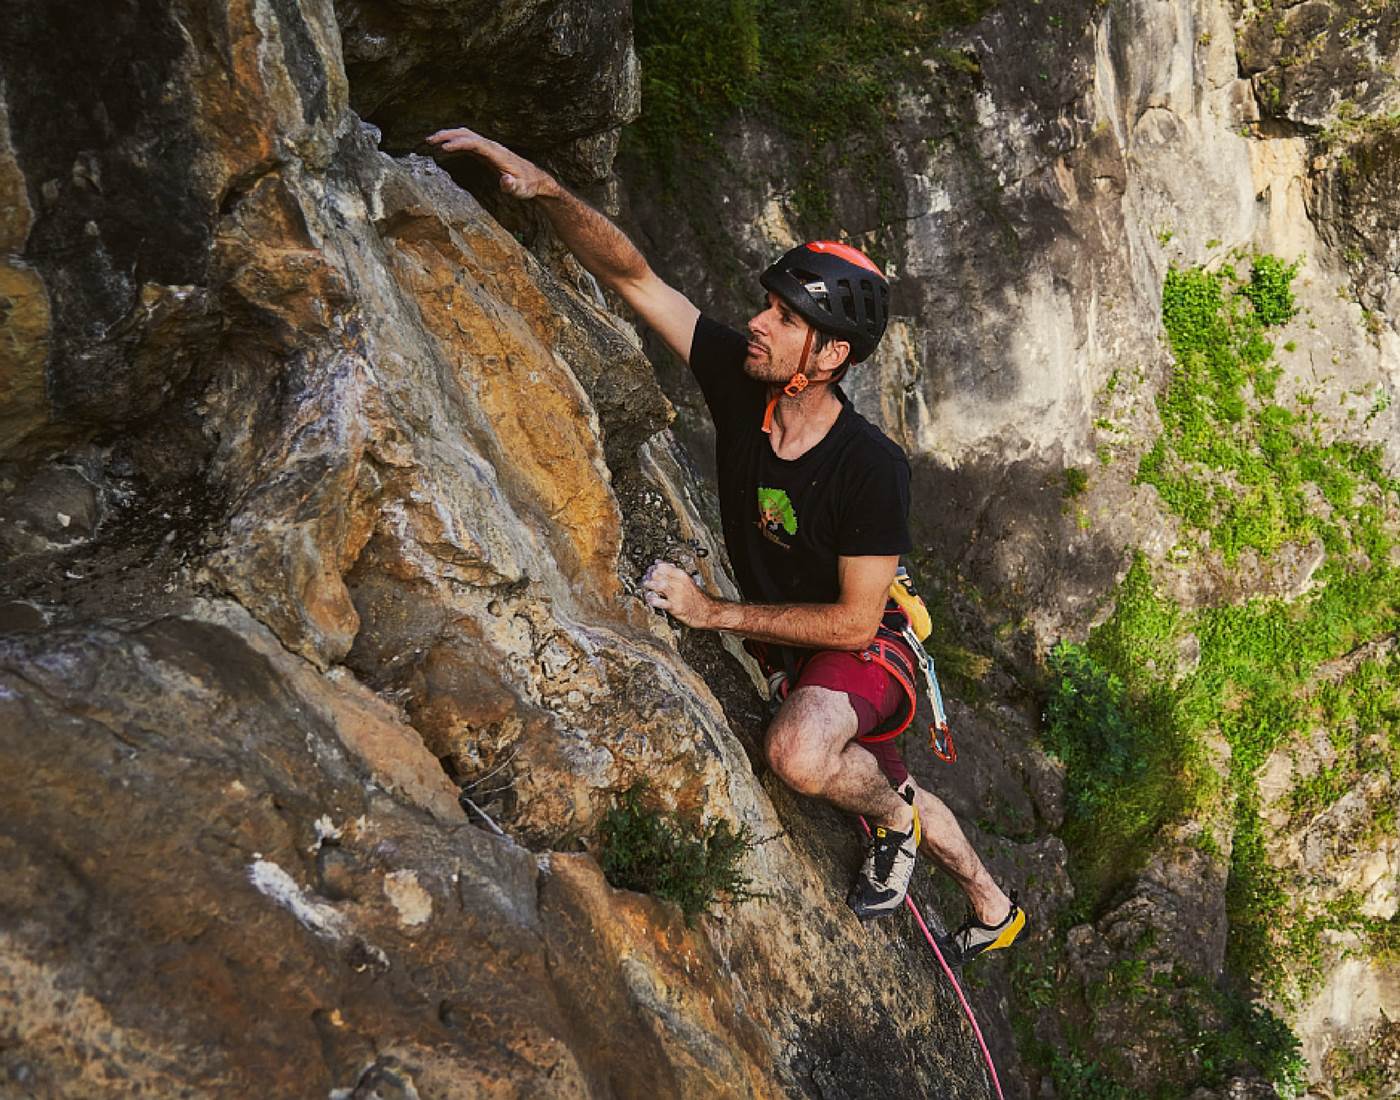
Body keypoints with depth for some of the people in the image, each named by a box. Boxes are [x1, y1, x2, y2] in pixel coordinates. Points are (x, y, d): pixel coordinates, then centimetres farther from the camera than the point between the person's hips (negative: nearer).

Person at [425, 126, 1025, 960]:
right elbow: (632, 276, -20)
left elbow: (856, 621, -27)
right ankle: (995, 908, 53)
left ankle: (895, 813, -3)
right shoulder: (738, 377, -19)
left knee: (800, 753, -39)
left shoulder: (872, 469, -32)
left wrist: (715, 611, -28)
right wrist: (547, 191, -35)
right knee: (880, 783, 26)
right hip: (782, 642, 6)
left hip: (863, 649, -6)